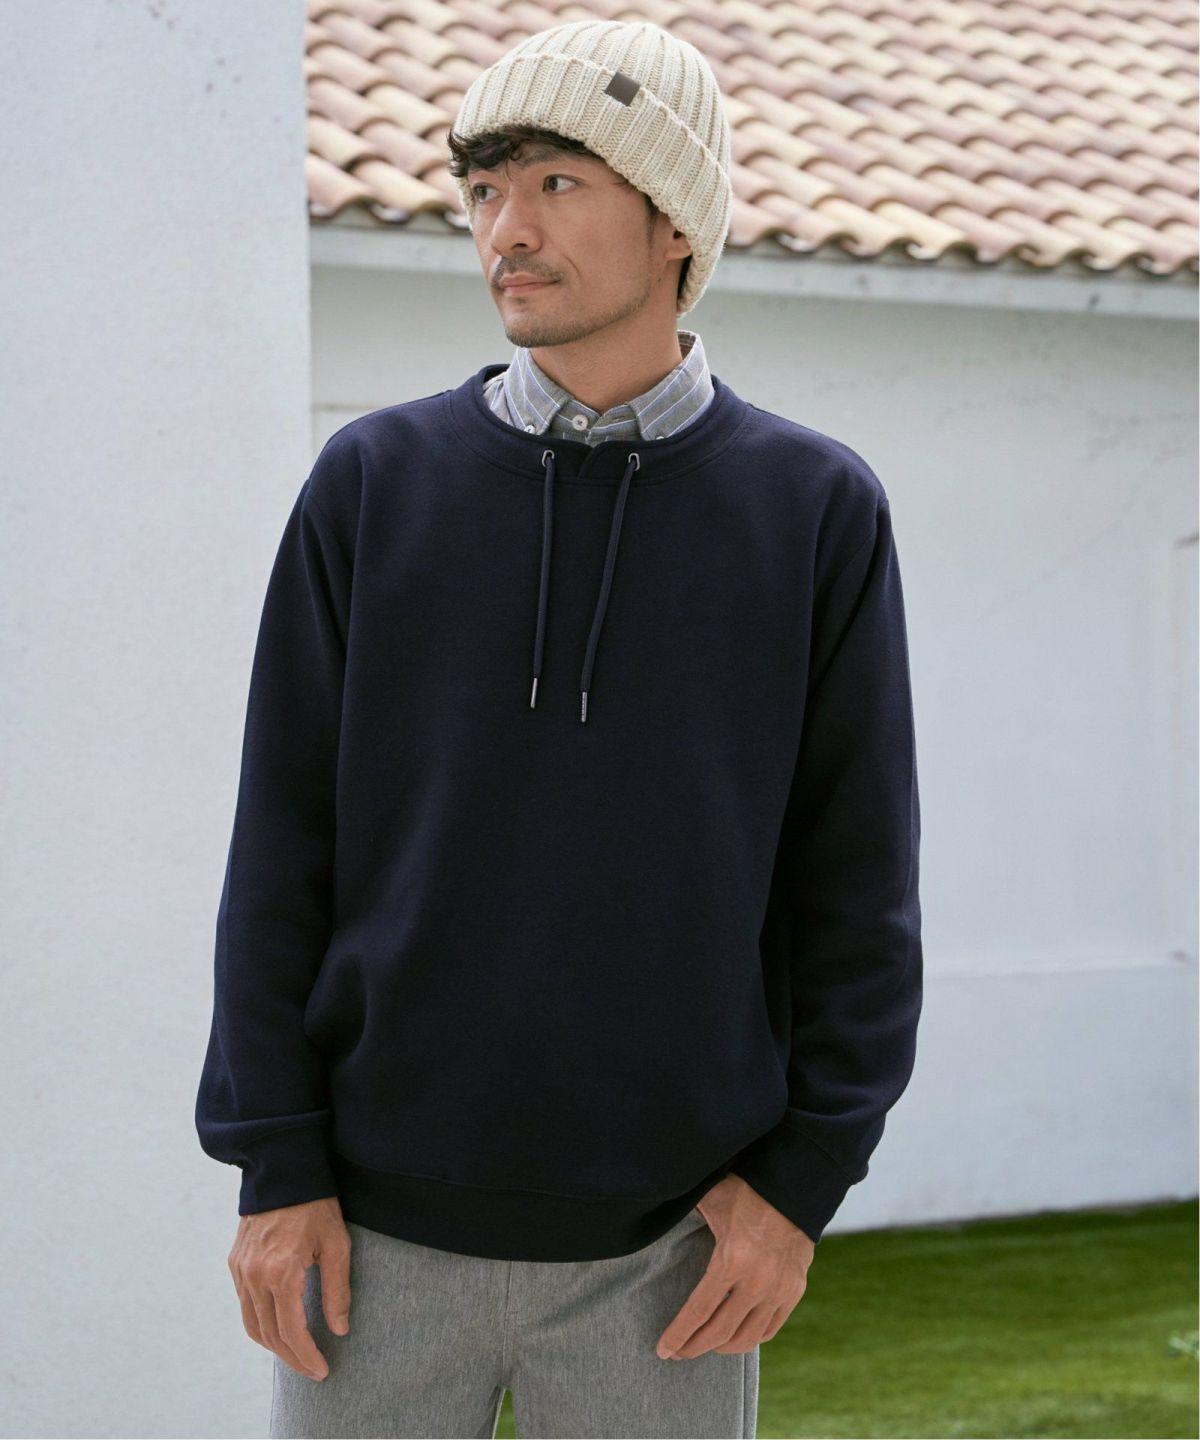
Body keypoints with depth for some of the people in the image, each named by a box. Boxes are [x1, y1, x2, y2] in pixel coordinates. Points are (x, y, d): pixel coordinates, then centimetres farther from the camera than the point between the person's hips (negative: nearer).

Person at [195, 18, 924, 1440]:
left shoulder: (819, 509, 0)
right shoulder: (372, 483, 2)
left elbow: (858, 882, 2)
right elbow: (282, 847, 2)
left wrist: (803, 1178, -4)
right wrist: (275, 1169, -3)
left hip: (667, 1240, 0)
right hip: (380, 1225, 1)